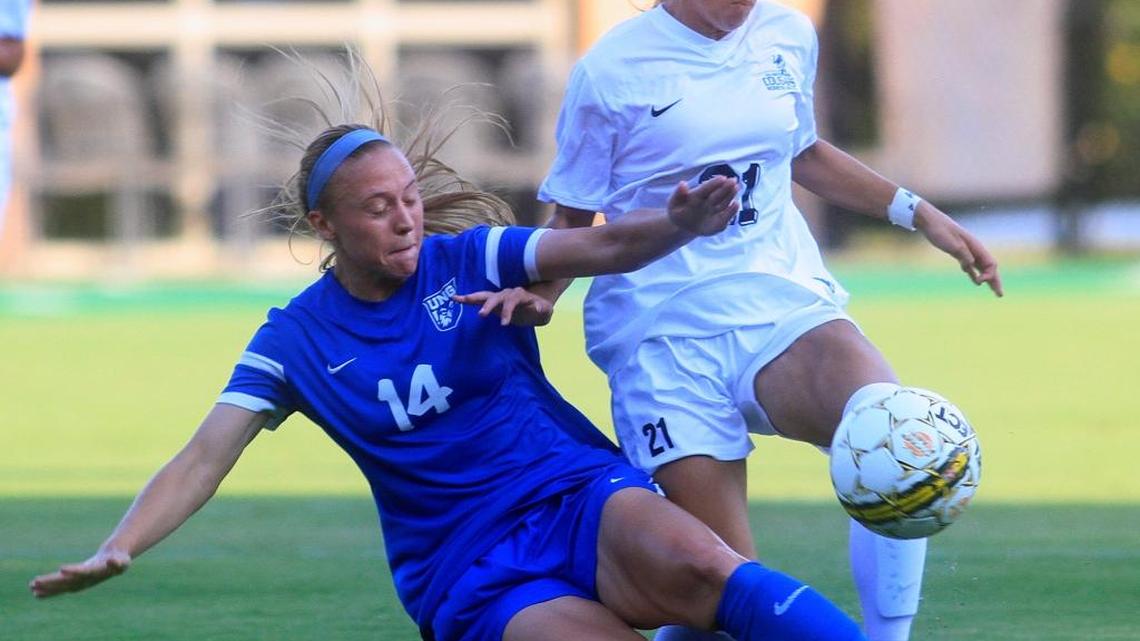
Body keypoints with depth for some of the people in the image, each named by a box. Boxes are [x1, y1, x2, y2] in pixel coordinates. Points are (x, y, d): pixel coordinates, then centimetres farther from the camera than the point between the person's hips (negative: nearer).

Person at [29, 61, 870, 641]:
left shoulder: (466, 260, 2)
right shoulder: (296, 340, 2)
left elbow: (599, 248, -11)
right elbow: (203, 462, -5)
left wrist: (678, 227, -34)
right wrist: (116, 552, -22)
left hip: (577, 495, 1)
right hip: (465, 573, -1)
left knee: (693, 565, -34)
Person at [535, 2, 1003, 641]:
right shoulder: (611, 70, -3)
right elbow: (572, 221, 5)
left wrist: (919, 213, 24)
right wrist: (537, 291, -15)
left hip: (786, 301, 3)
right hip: (668, 338, -3)